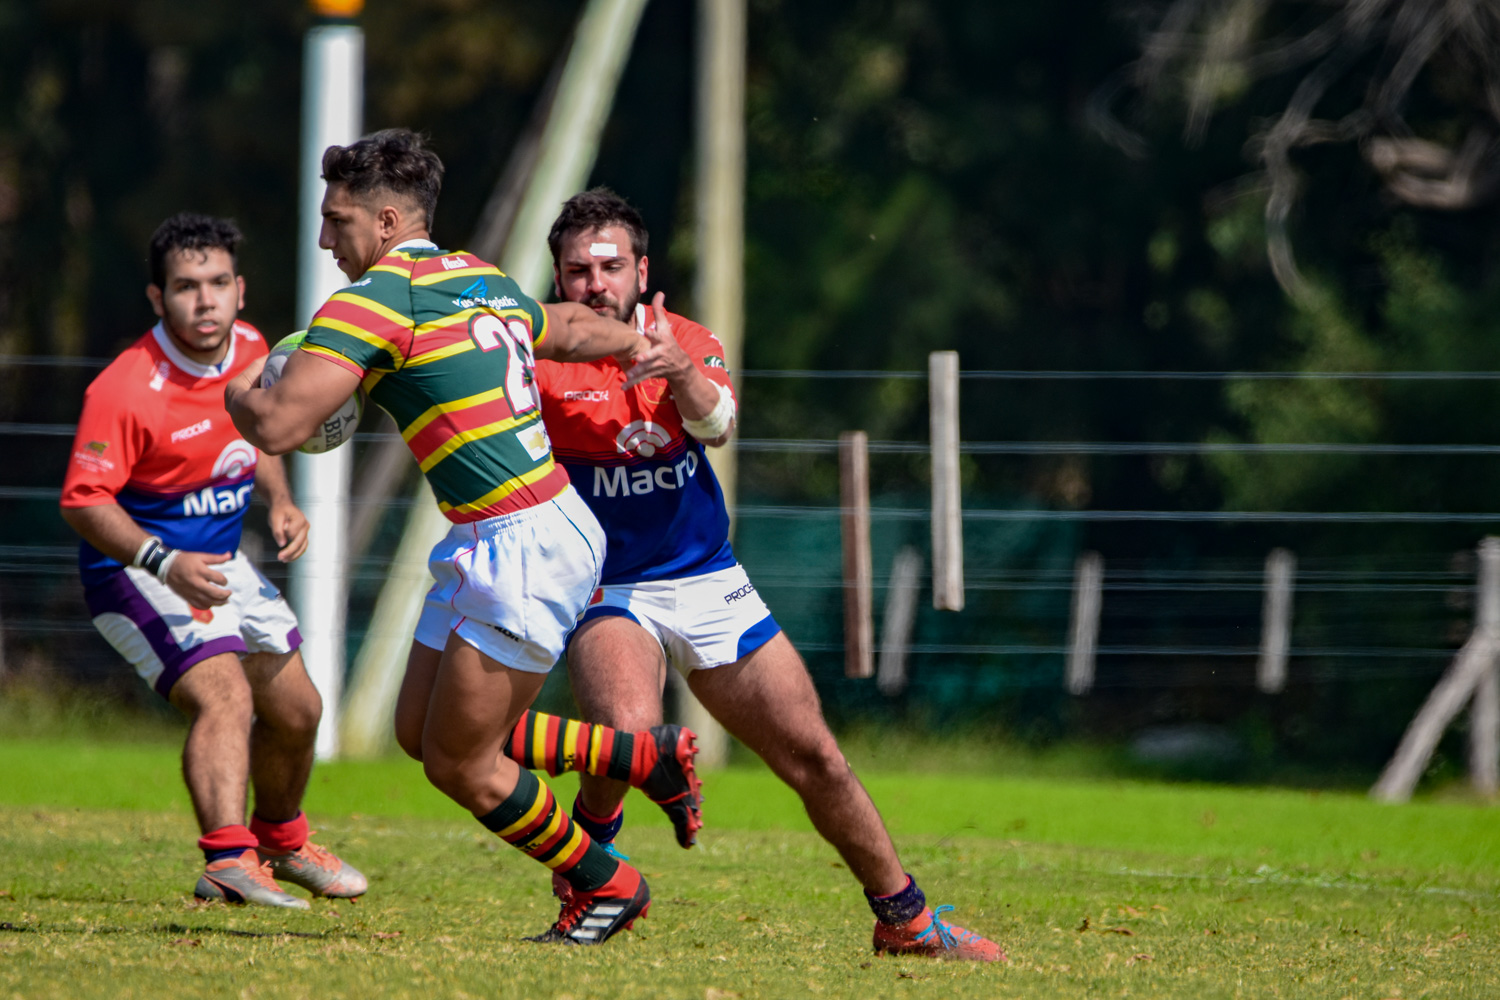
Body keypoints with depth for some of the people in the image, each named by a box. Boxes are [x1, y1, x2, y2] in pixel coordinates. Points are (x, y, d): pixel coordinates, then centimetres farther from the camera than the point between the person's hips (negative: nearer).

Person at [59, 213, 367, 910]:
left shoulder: (250, 350, -4)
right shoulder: (125, 389, -28)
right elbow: (83, 501, -29)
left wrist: (279, 503, -1)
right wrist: (164, 563, -40)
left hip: (219, 564, 8)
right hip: (135, 570, -8)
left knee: (296, 710, 17)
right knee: (224, 696, -29)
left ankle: (281, 843, 42)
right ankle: (229, 860, -40)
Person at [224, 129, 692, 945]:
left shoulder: (376, 299, -14)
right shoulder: (483, 282, 12)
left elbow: (278, 426, -19)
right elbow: (570, 329, 32)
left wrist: (237, 391, 3)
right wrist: (640, 348, 52)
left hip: (525, 547, -10)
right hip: (488, 545, 10)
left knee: (459, 765, 1)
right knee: (421, 731, 15)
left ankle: (606, 885, 18)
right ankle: (645, 758, 25)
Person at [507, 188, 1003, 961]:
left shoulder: (689, 344, 1)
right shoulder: (542, 362, -8)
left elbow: (717, 421, -19)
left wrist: (681, 373, -41)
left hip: (709, 585, 3)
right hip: (607, 595, -3)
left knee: (816, 759, 3)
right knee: (625, 737, -31)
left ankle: (905, 919, 19)